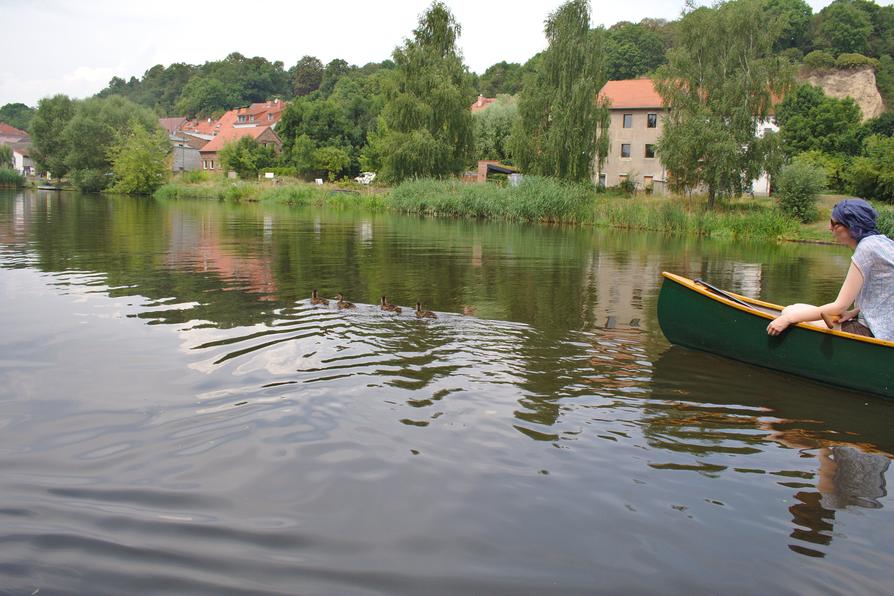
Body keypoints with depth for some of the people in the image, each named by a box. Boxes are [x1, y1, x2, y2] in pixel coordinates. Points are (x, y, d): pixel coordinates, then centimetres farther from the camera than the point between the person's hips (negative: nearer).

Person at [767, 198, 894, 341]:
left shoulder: (866, 248, -17)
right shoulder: (882, 241, 10)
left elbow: (840, 307, -18)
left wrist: (789, 318, -17)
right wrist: (855, 312, 2)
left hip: (873, 333, -9)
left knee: (790, 312, -10)